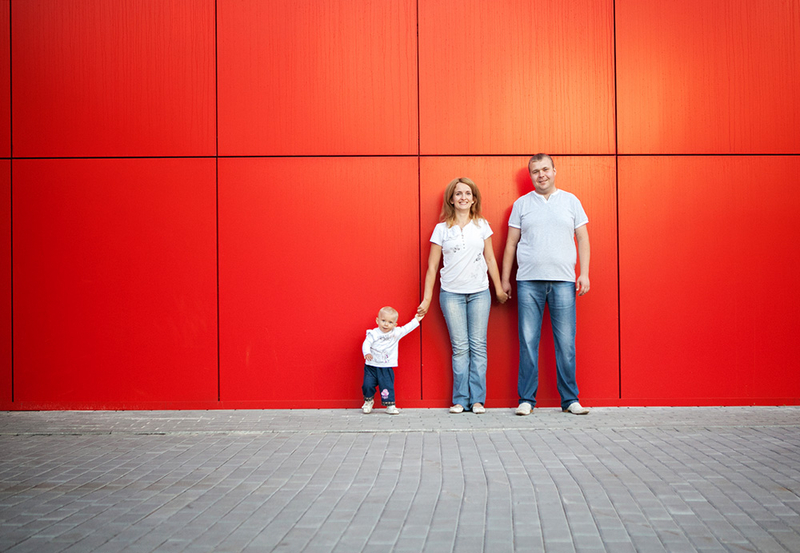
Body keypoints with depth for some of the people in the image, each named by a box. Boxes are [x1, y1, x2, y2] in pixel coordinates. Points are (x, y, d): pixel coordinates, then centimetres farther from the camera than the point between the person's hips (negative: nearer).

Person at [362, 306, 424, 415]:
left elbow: (406, 328, 16)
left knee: (387, 386, -5)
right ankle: (368, 401, 22)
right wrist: (367, 353, -34)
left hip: (387, 368, 1)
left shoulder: (396, 333, 4)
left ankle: (390, 405, 7)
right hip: (371, 366, -1)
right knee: (368, 384, -3)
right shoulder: (373, 333, -7)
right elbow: (366, 344, -16)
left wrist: (416, 320, 16)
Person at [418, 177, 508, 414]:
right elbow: (432, 266, 6)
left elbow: (490, 258, 13)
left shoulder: (482, 225, 8)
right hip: (451, 293, -1)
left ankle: (477, 399, 5)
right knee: (460, 347, -1)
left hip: (479, 292, 1)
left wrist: (499, 288, 14)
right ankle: (460, 399, 6)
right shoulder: (442, 228, 4)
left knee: (478, 346, 0)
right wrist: (427, 299, 4)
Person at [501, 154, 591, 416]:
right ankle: (526, 399, 6)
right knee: (528, 342, -1)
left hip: (563, 280, 0)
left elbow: (583, 239, 10)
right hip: (529, 281, 0)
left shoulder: (571, 201, 12)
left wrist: (584, 273, 0)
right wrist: (505, 279, 8)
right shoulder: (521, 204, 11)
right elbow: (511, 243, 11)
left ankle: (570, 399, 9)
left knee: (566, 342, 0)